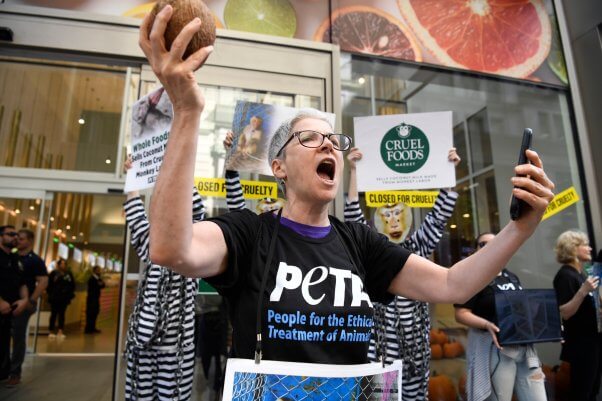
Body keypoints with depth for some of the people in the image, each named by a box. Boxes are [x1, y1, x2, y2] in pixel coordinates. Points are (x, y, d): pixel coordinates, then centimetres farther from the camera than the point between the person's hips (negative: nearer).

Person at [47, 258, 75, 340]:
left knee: (62, 314, 4)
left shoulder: (69, 274, 7)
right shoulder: (53, 273, -2)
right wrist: (50, 294, -7)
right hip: (55, 297, -2)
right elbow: (49, 285, -3)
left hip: (65, 298, 2)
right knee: (54, 314, 3)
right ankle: (51, 332, 10)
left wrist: (70, 294, 1)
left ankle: (60, 331, 6)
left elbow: (73, 285, 10)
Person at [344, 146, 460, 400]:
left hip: (415, 338, 3)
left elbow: (440, 215, 4)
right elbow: (353, 216, -11)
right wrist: (353, 171, -15)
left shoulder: (418, 246, 8)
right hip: (381, 338, -3)